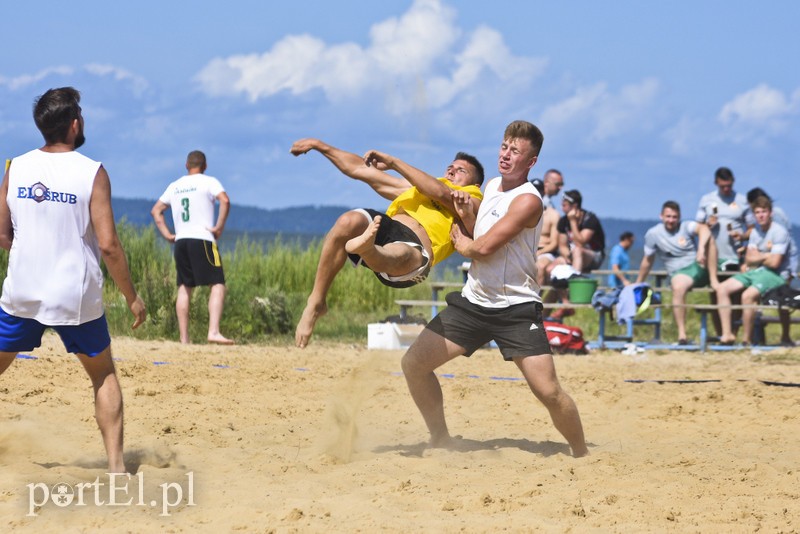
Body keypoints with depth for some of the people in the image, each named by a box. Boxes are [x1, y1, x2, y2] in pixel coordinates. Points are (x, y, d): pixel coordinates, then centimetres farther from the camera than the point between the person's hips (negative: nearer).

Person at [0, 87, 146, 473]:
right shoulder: (91, 173, -11)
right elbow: (108, 245, -13)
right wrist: (132, 297, -3)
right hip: (77, 297, -2)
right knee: (104, 376, 16)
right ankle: (116, 466, 8)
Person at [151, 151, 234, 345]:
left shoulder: (174, 186, 18)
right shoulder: (209, 182, 1)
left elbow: (156, 210, 22)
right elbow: (224, 200, -17)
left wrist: (167, 234, 16)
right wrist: (219, 227, -10)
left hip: (180, 241, 6)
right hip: (202, 241, -5)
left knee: (184, 288, 9)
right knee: (217, 285, -6)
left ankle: (184, 338, 6)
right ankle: (214, 331, -23)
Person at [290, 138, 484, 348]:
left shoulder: (472, 201, 22)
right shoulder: (416, 187, 41)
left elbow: (441, 193, 0)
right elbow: (359, 168, 40)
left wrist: (394, 162, 2)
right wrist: (319, 145, 34)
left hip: (415, 246, -6)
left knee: (399, 254, -41)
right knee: (348, 221, -28)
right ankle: (315, 303, -24)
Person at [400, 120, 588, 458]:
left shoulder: (527, 200, -17)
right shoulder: (492, 186, 10)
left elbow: (483, 247, -21)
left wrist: (462, 243, -1)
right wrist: (465, 212, 4)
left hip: (517, 309, -8)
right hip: (474, 301, 8)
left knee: (549, 392, -15)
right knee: (414, 363, 0)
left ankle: (582, 454, 6)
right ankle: (441, 441, 15)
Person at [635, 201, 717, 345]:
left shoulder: (686, 227, 1)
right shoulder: (653, 234, 4)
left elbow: (704, 229, -21)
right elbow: (647, 261, 14)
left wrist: (701, 249, -40)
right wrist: (638, 284, 18)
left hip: (700, 267, 1)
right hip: (680, 273, -1)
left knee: (708, 239, -23)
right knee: (678, 287, -39)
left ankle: (713, 279, -23)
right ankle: (682, 335, -42)